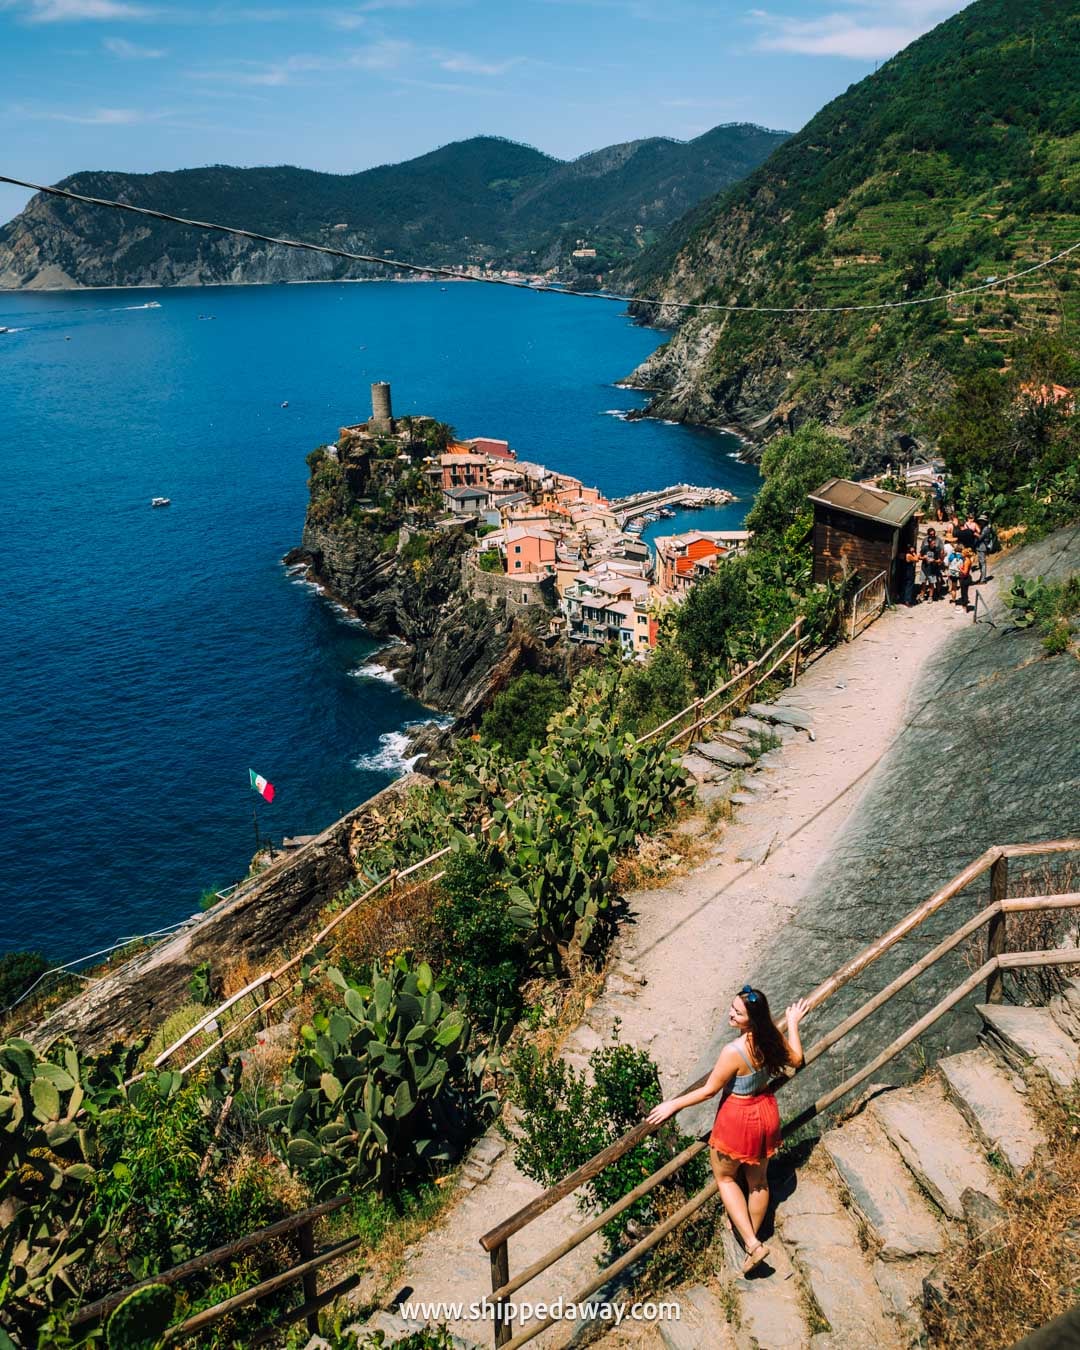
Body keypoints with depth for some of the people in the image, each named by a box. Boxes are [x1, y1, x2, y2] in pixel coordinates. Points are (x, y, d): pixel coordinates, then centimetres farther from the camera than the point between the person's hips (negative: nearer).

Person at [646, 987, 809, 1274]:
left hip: (738, 1118, -7)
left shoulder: (734, 1051, -33)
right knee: (758, 1180, 23)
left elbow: (709, 1090, -21)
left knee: (725, 1177, 18)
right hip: (766, 1113, 7)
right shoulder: (770, 1036, -14)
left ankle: (752, 1243, 11)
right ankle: (753, 1237, 42)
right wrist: (793, 1024, 18)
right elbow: (796, 1059, 7)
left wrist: (673, 1105, -9)